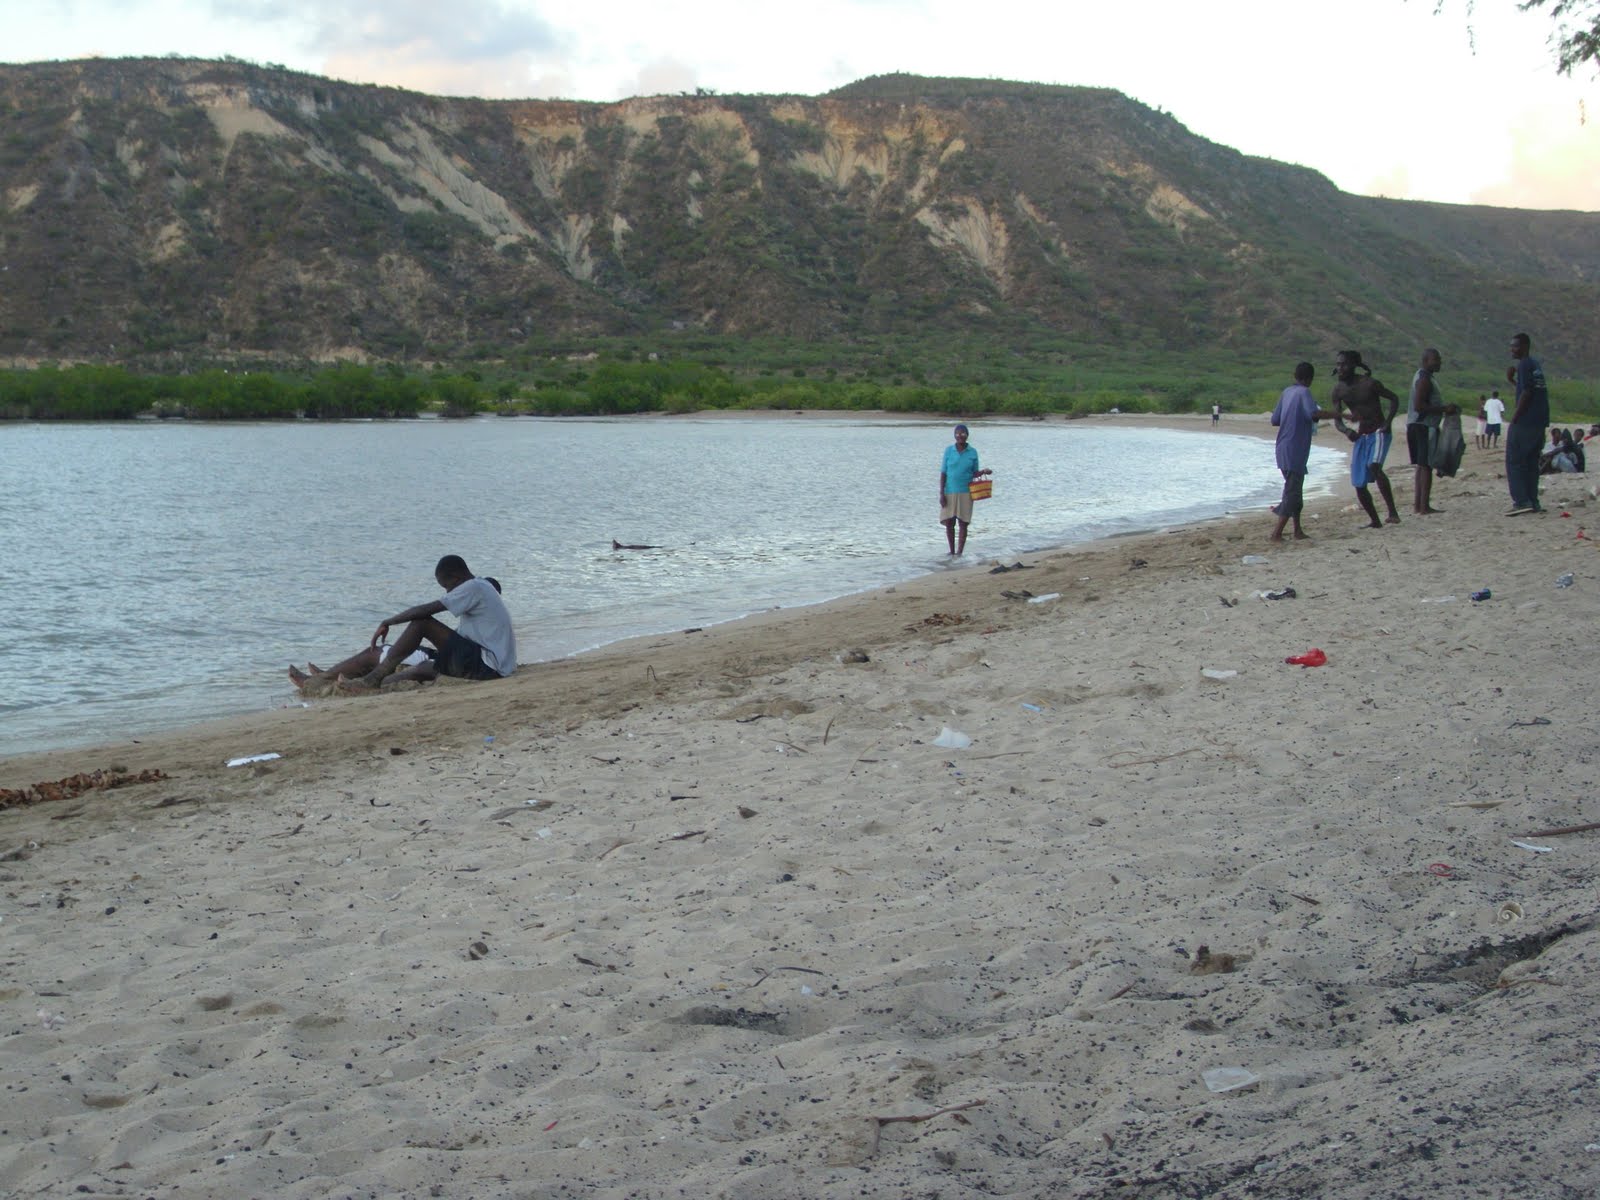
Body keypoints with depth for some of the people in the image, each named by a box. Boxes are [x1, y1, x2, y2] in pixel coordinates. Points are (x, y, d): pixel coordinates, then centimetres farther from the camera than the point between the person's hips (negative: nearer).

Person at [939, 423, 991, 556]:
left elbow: (974, 473, 8)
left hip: (965, 493, 0)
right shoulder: (949, 450, 1)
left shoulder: (972, 452, 2)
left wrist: (983, 472, -14)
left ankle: (960, 552, 7)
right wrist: (941, 493, -5)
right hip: (949, 492, 0)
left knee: (963, 523, 0)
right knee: (949, 523, 4)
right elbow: (943, 473, 1)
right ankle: (952, 551, 19)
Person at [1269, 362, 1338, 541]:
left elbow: (1275, 420, 16)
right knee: (1292, 492, -7)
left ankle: (1298, 531, 20)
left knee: (1294, 490, 16)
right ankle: (1277, 533, -13)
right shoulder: (1303, 393, -10)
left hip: (1283, 450, 8)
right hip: (1295, 451, -8)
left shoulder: (1287, 392, 13)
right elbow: (1314, 414, -28)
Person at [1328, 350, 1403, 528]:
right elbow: (1337, 420, 0)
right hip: (1361, 435, 6)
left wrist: (1388, 422, -16)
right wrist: (1346, 431, -22)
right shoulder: (1338, 390, 0)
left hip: (1379, 432, -6)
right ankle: (1375, 522, 20)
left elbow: (1394, 399, -4)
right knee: (1359, 484, 3)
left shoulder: (1369, 384, -14)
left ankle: (1393, 511, -30)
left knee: (1374, 466, -33)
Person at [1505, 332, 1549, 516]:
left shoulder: (1524, 364, -10)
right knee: (1531, 462, 12)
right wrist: (1512, 380, 19)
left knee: (1514, 461, -6)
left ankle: (1521, 502, -12)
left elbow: (1526, 392, -18)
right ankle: (1532, 502, 12)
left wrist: (1515, 415, -15)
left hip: (1524, 421, -9)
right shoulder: (1537, 365, 18)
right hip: (1540, 421, 9)